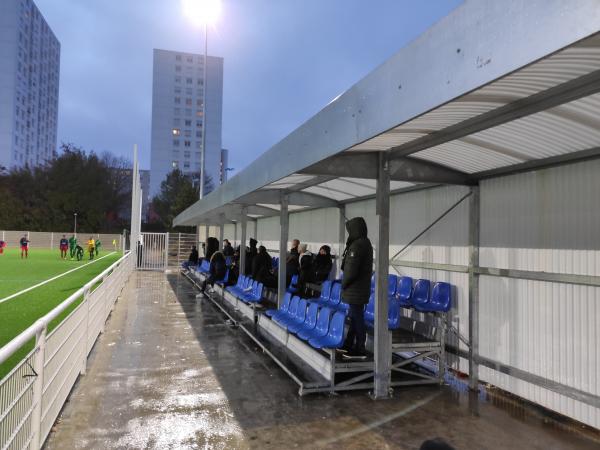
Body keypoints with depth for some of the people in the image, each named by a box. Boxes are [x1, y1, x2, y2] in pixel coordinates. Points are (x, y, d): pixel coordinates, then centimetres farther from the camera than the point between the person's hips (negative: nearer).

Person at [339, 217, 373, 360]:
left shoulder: (357, 245, -20)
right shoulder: (366, 243, 11)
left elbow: (351, 270, -23)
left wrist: (344, 284, -7)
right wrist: (346, 283, 12)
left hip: (355, 290, -10)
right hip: (361, 288, 10)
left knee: (357, 318, -1)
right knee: (354, 316, 17)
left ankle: (359, 351, 9)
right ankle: (348, 345, 29)